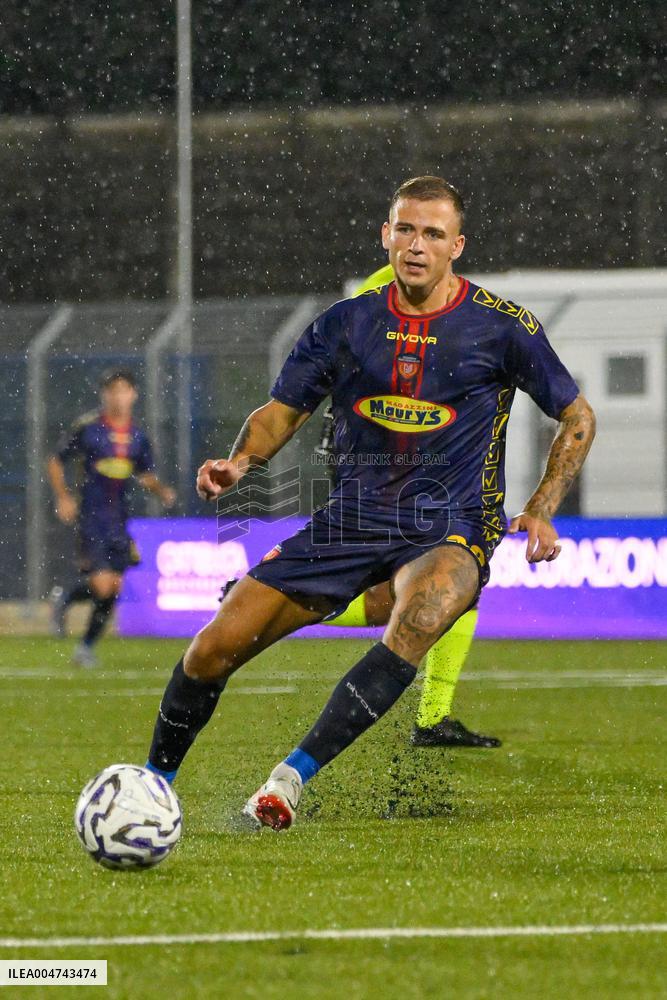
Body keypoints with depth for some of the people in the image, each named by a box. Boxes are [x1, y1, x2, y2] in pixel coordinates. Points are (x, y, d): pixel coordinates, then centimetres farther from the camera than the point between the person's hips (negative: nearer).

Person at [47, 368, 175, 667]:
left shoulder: (137, 437, 6)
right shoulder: (87, 428, -8)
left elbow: (146, 475, 21)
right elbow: (55, 463, 1)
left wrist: (162, 491, 1)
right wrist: (62, 497, -10)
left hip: (118, 519, 5)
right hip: (91, 516, -5)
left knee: (114, 588, 3)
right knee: (102, 584, -15)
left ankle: (87, 646, 20)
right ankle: (63, 600, 17)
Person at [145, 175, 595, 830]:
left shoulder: (501, 327, -4)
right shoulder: (346, 323, 4)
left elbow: (578, 418, 7)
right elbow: (283, 410, 13)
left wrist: (540, 512, -5)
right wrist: (239, 461, -8)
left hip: (450, 529, -3)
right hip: (351, 520, 4)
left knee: (420, 616, -40)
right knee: (214, 648, -6)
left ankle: (292, 775, -40)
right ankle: (152, 783, 19)